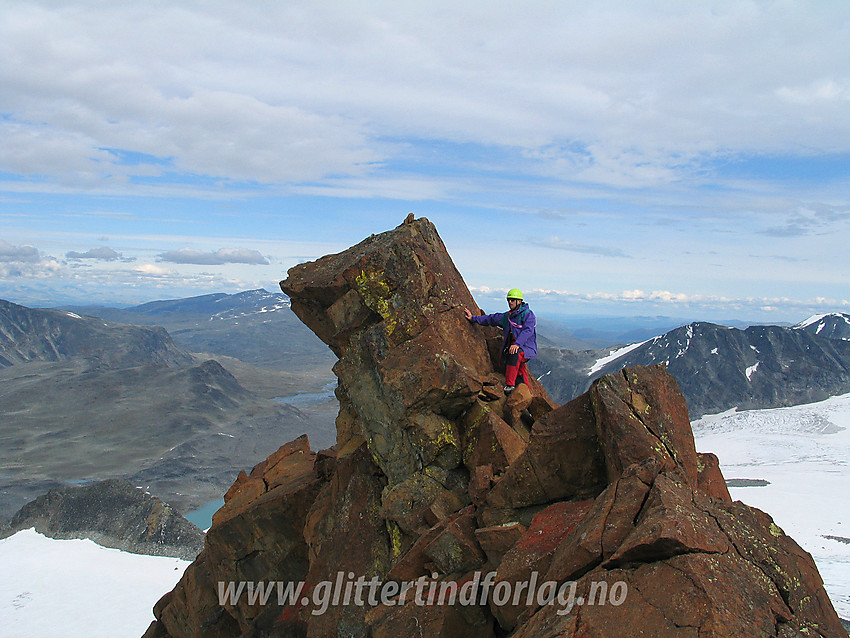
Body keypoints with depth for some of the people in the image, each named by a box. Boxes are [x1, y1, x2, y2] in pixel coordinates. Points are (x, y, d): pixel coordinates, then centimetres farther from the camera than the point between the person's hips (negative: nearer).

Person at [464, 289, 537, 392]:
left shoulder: (528, 314, -5)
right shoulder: (507, 316, 17)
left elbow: (528, 331, -19)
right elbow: (491, 319, 25)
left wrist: (517, 344, -33)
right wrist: (473, 318, 20)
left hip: (527, 348, -6)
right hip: (510, 347, 6)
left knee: (515, 353, -36)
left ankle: (510, 384, -35)